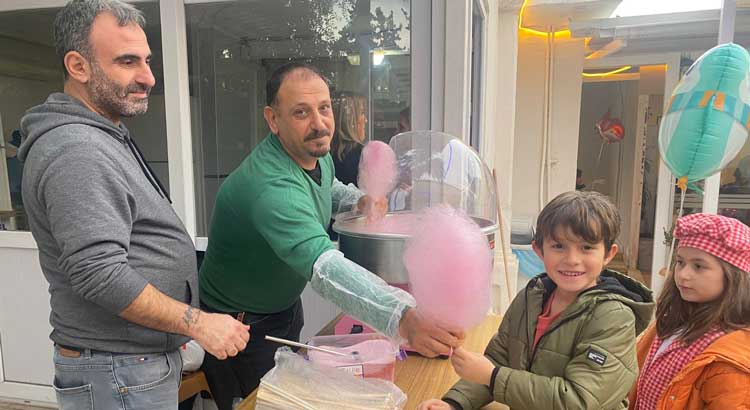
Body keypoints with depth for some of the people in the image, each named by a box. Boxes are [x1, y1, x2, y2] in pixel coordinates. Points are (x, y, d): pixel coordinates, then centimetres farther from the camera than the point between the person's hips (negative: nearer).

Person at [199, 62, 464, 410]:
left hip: (286, 305, 8)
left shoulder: (317, 153, -7)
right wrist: (403, 319, -64)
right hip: (240, 326, -8)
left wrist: (357, 199, -5)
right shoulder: (271, 188, -38)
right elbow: (324, 266, -51)